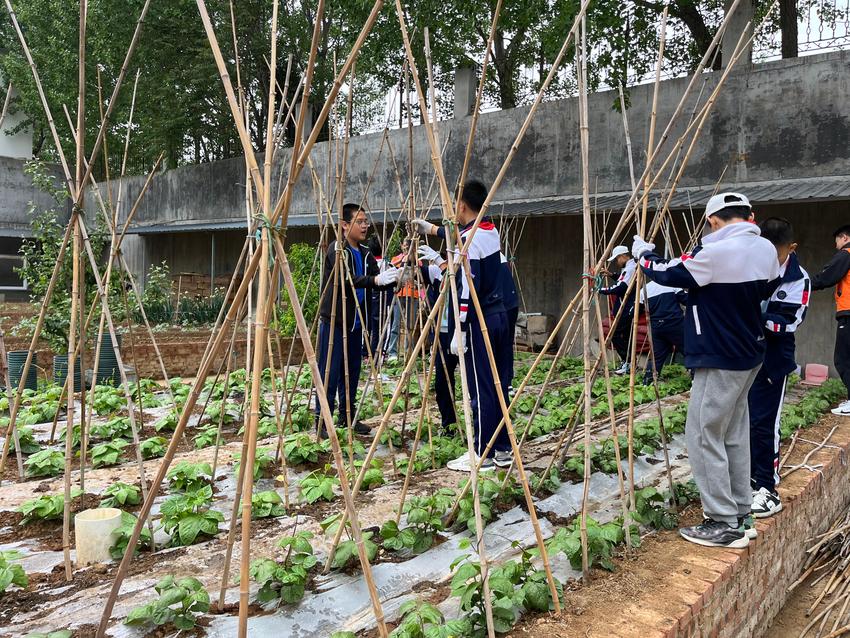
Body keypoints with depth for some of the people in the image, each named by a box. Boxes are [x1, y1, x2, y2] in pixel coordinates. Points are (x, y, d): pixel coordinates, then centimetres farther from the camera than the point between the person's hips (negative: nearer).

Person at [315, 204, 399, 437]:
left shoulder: (365, 254, 11)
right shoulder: (337, 249, -11)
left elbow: (378, 282, 7)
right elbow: (346, 279, -27)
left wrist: (393, 279, -14)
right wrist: (375, 280, -39)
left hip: (355, 322, 7)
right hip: (333, 321, -7)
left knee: (352, 371, 12)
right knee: (330, 372, -5)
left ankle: (347, 416, 23)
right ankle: (321, 420, 4)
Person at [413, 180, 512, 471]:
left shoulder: (468, 241, -15)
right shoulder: (491, 231, 11)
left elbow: (468, 289, -20)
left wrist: (460, 330, -17)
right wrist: (432, 229, 43)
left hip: (478, 321, -8)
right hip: (499, 315, 9)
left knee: (480, 388, -2)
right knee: (499, 384, 12)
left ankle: (483, 454, 5)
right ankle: (503, 448, 20)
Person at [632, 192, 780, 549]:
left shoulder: (716, 253, -22)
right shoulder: (767, 249, 3)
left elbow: (667, 274, -9)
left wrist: (643, 253, 9)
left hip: (719, 361, -9)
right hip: (749, 356, 9)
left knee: (704, 436, -2)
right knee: (734, 434, 17)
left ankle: (724, 524, 2)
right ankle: (740, 510, 27)